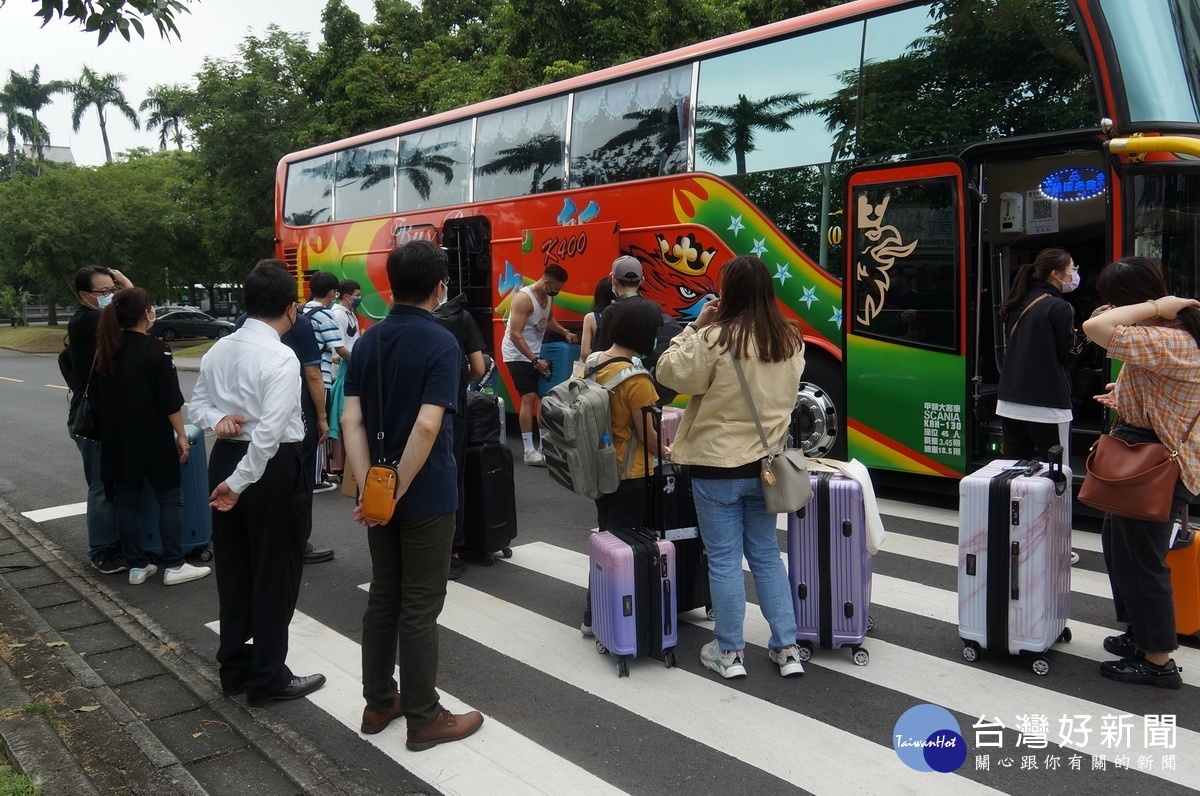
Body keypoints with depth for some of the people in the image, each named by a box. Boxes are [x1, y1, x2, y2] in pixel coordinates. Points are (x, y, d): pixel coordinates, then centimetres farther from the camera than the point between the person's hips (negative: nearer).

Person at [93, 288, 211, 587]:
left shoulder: (106, 350, 5)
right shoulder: (156, 349, -13)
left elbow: (104, 396, 13)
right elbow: (170, 401, -15)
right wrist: (181, 435, -7)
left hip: (117, 439, 6)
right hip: (153, 438, -6)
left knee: (127, 500, 11)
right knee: (170, 497, 3)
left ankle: (136, 566, 16)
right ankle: (173, 566, 4)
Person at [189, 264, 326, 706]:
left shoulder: (219, 350, 5)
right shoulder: (281, 358, -19)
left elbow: (197, 404, 13)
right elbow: (271, 431, -25)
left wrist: (218, 419, -6)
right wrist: (239, 482, -19)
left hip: (225, 458, 8)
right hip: (272, 468, -8)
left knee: (233, 567, 18)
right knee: (275, 574, 6)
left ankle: (234, 667, 31)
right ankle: (268, 679, 17)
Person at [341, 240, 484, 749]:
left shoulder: (368, 342, 4)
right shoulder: (441, 344, -16)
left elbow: (351, 420, -3)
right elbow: (427, 427, -25)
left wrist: (369, 489, -8)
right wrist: (398, 491, -18)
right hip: (425, 496, -6)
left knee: (383, 596, 17)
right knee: (419, 606, 3)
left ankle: (378, 702, 28)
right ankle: (424, 718, 15)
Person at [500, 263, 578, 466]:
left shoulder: (548, 296, 2)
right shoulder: (524, 298, -23)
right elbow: (515, 335, -27)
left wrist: (565, 332, 5)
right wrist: (535, 360, -28)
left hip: (535, 353, 9)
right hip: (517, 353, -8)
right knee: (529, 398, -14)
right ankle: (529, 452, -11)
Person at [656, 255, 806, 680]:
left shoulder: (715, 339, -19)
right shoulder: (790, 340, 0)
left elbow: (671, 372, -9)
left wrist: (696, 326, -4)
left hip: (718, 464, -5)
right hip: (766, 462, 6)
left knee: (724, 560, 7)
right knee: (767, 555, 17)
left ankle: (730, 652, 19)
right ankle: (787, 649, 21)